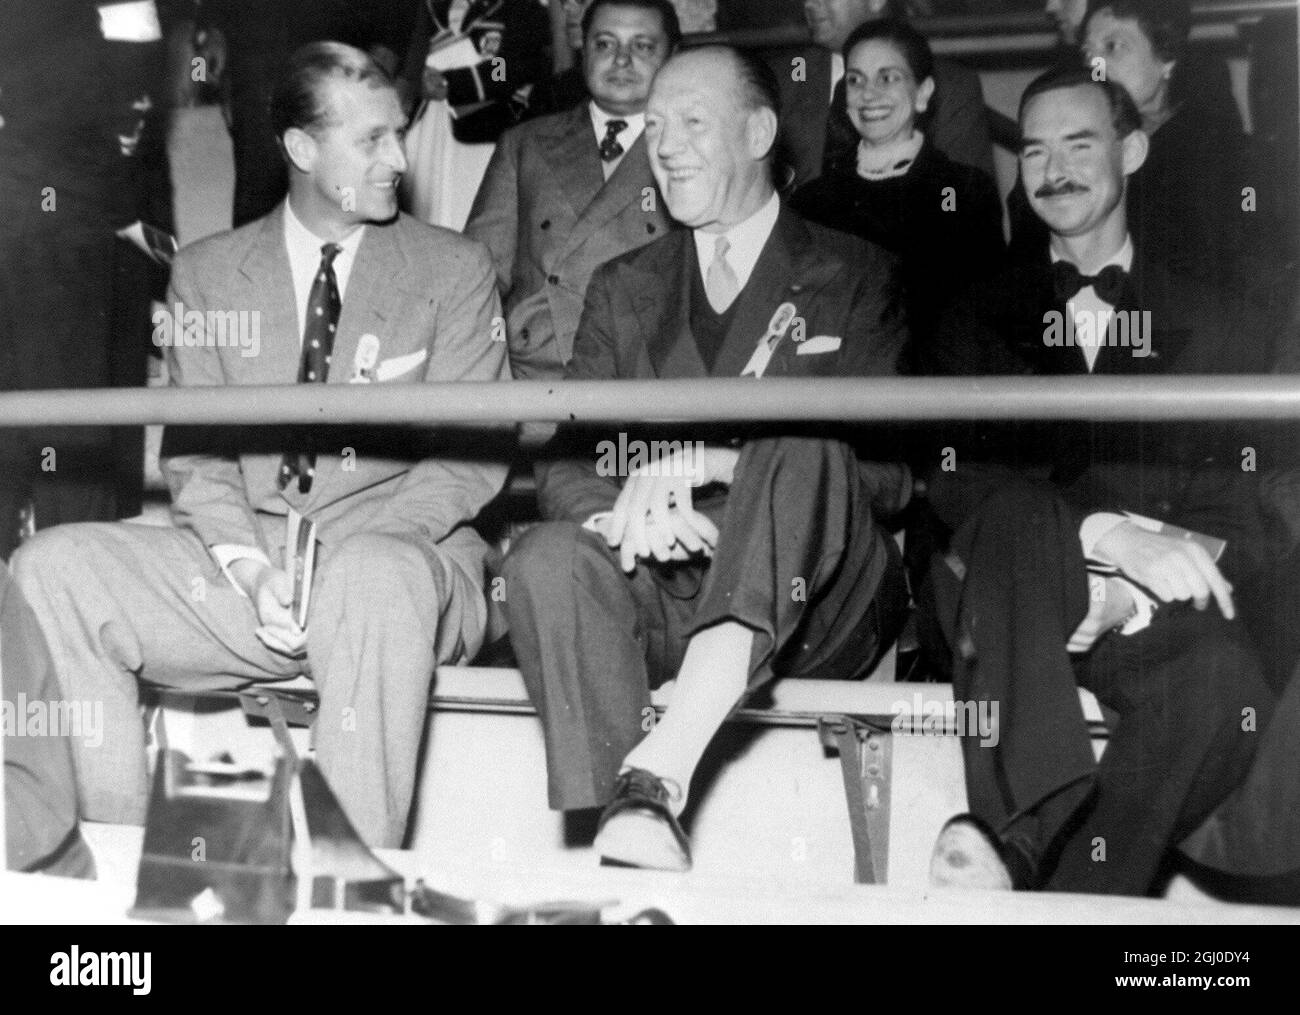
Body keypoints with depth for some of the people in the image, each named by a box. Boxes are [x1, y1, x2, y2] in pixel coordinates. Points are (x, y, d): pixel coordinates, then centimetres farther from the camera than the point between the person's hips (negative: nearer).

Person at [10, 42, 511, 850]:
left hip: (398, 560, -3)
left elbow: (472, 456, 0)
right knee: (51, 567, -18)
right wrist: (248, 566, -14)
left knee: (374, 576, -38)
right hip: (238, 560, 3)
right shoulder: (207, 274, 14)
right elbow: (195, 450, 8)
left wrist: (333, 560, -16)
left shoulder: (454, 270, 8)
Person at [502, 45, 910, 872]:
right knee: (547, 558, -28)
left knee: (805, 439, -32)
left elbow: (888, 463, -5)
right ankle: (629, 826, -40)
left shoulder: (856, 277, 10)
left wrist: (700, 462, -18)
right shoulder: (624, 288, 20)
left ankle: (666, 761, -43)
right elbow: (562, 467, 9)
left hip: (816, 608, -2)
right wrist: (624, 510, -17)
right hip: (658, 589, 3)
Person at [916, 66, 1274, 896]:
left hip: (1149, 612, 0)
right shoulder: (980, 321, 16)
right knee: (1009, 516, -34)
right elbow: (950, 481, -1)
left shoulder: (1208, 326, 15)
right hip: (1004, 604, 0)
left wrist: (1129, 597, -17)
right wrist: (1100, 532, -20)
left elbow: (1239, 519, 5)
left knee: (1226, 680, -33)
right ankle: (1034, 834, -42)